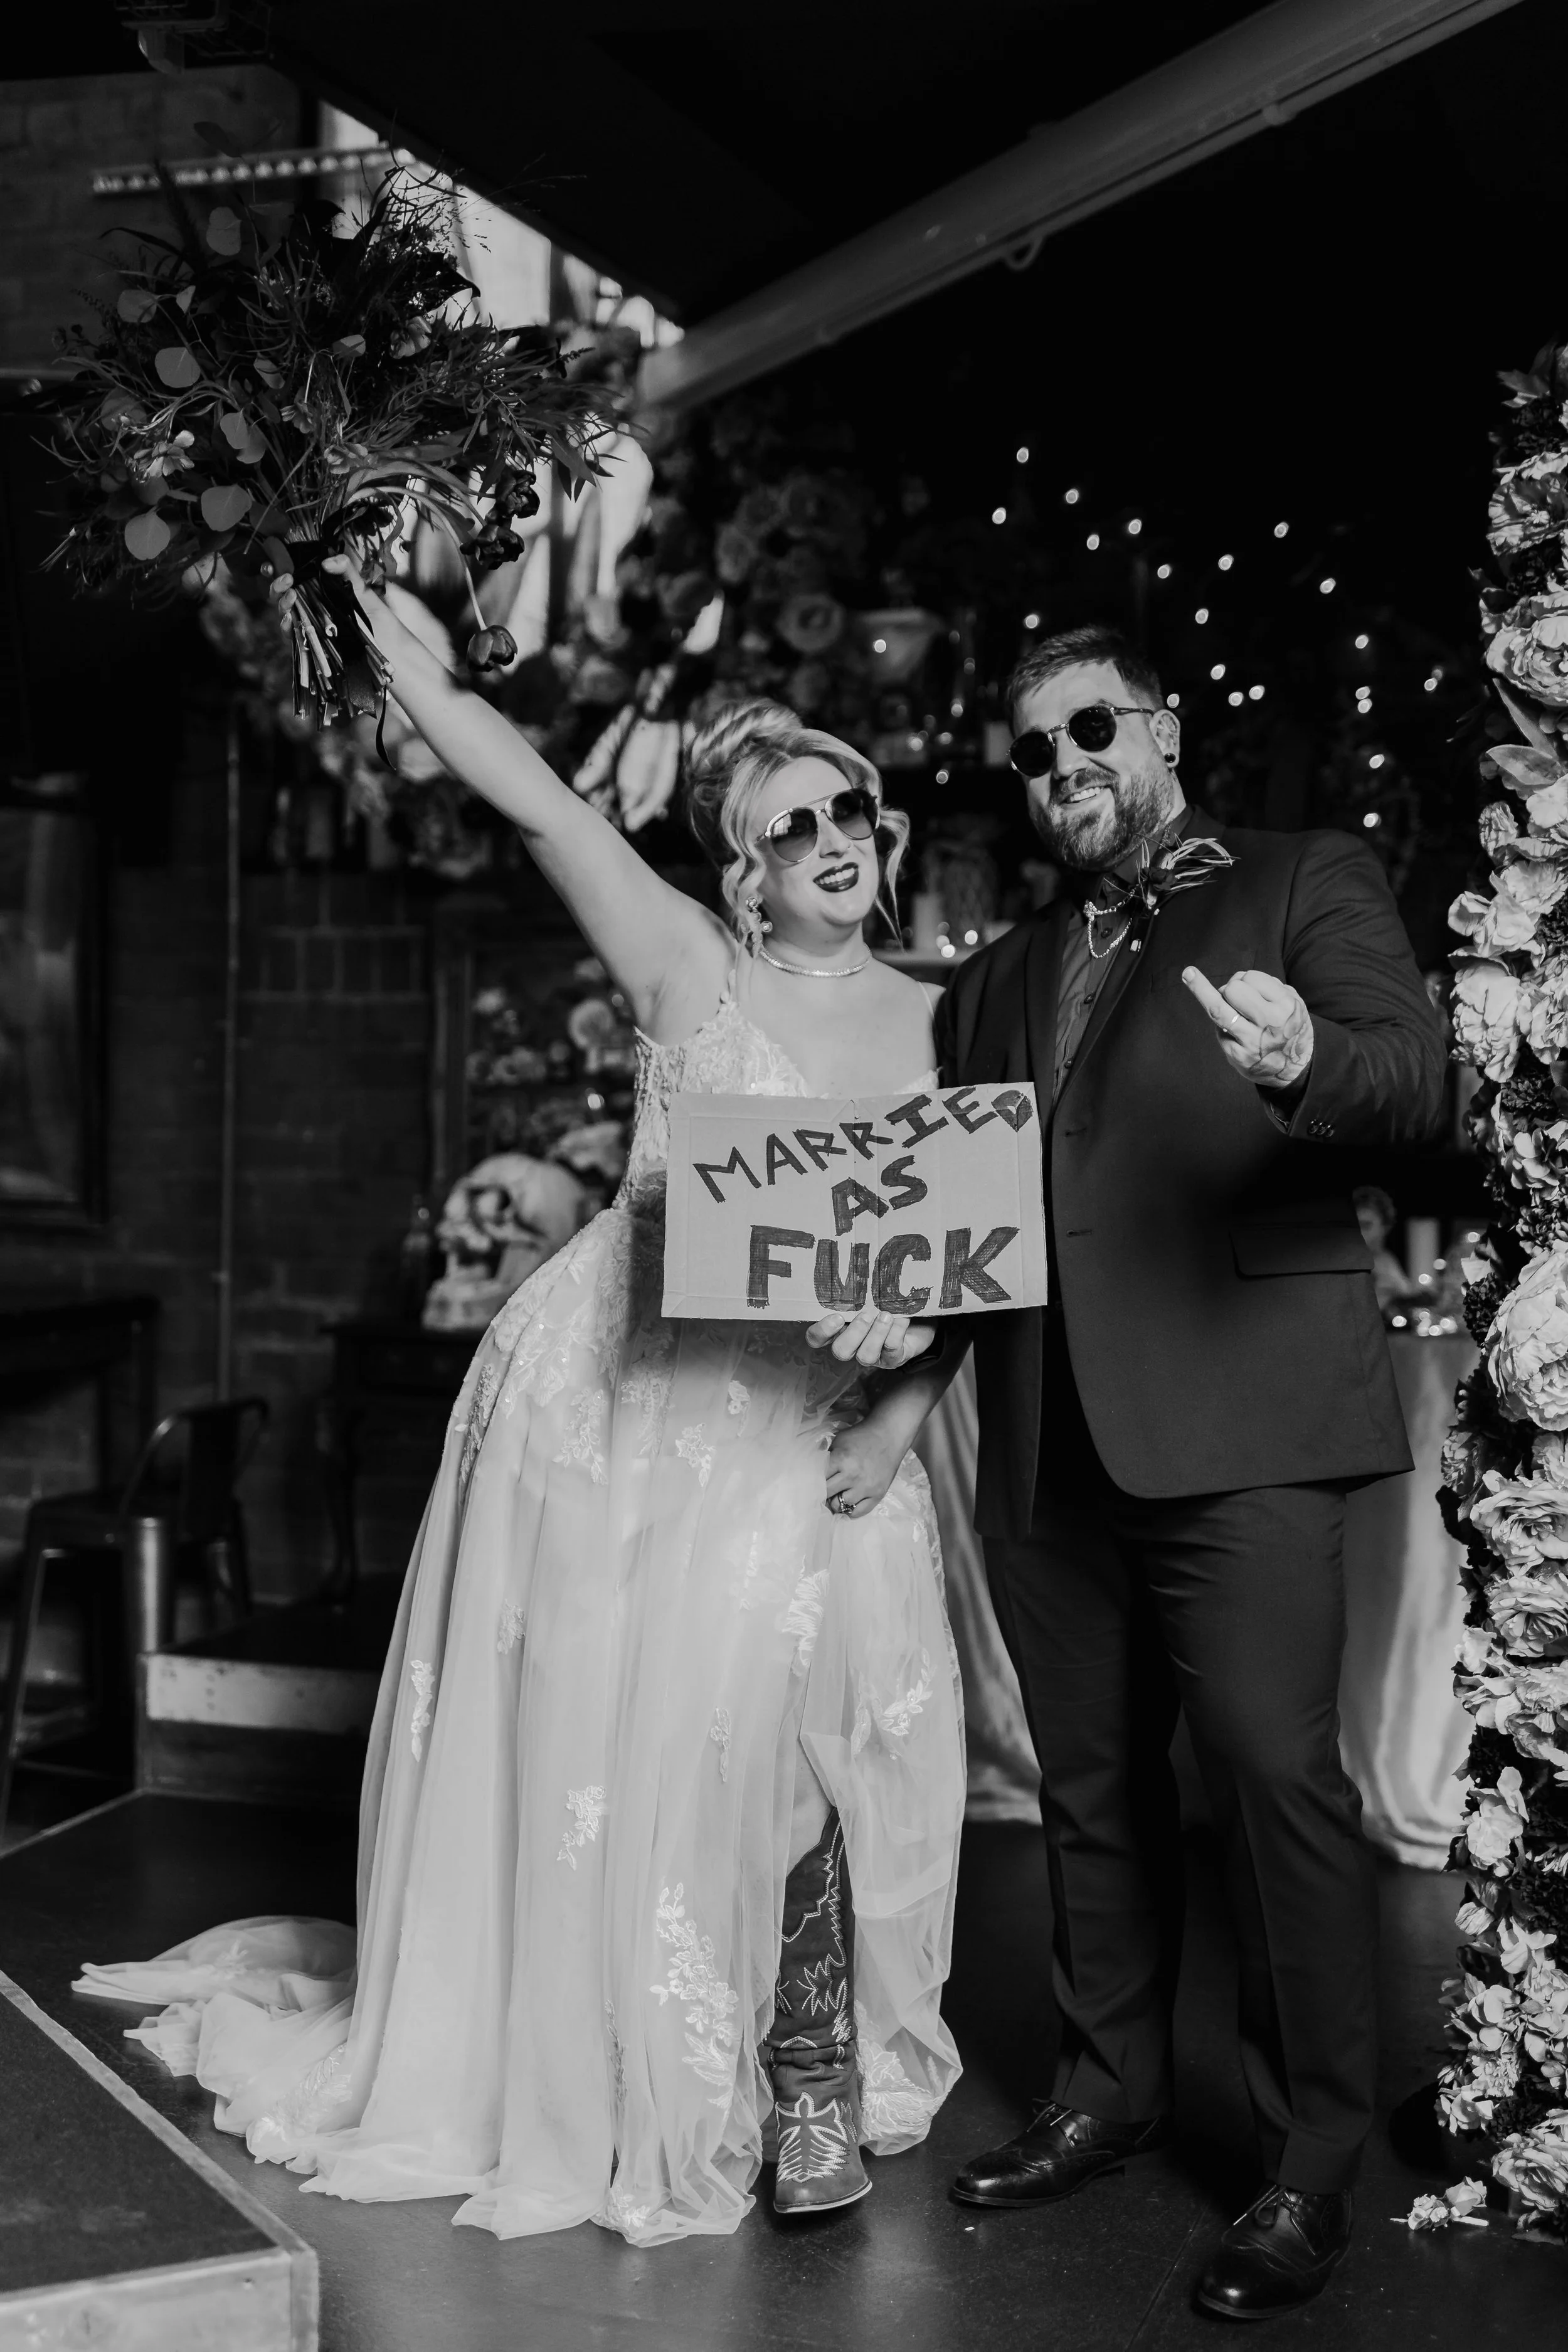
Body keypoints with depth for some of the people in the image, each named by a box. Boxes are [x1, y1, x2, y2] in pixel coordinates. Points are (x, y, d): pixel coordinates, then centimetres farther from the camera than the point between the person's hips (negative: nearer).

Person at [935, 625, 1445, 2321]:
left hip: (1238, 1413, -5)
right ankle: (1109, 2089, 26)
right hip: (1047, 1434, 5)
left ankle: (1312, 2167, 1)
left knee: (1274, 1766, -10)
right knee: (1090, 1781, 12)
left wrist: (1309, 1064, -30)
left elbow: (1416, 1076, -7)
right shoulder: (996, 982, 22)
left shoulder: (1306, 884, 8)